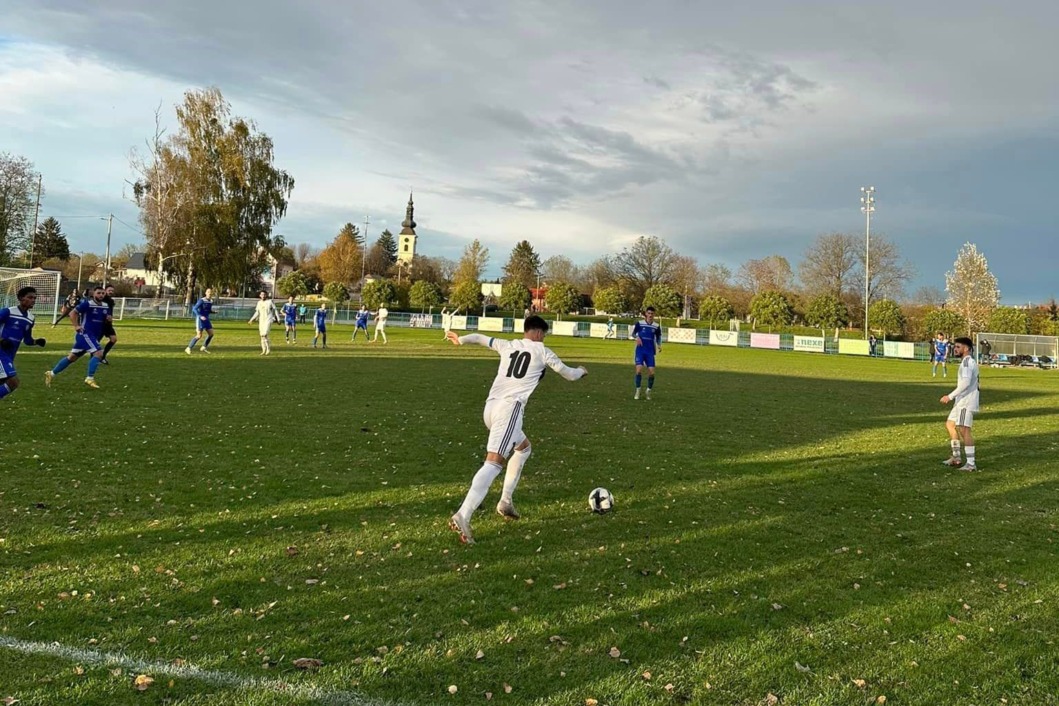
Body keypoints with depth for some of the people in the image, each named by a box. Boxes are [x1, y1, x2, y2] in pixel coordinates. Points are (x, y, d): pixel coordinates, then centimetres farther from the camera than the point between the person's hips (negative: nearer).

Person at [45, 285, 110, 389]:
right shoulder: (87, 304, -13)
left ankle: (51, 373, 26)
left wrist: (108, 319, -3)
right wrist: (76, 326, -16)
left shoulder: (105, 307, 8)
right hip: (85, 334, -8)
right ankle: (90, 378, -17)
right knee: (98, 353, -22)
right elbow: (72, 313, -9)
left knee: (72, 357, 14)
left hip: (94, 336, 8)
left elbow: (106, 320, 20)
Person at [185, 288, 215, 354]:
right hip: (200, 319, -7)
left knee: (211, 333, 3)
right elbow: (194, 309, -18)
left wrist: (213, 311, -2)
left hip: (206, 319, 7)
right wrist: (200, 316, -29)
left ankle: (204, 347, 19)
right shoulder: (201, 301, -14)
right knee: (199, 335, -13)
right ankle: (188, 348, -2)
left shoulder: (211, 301, 7)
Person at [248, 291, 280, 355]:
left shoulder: (270, 301, -4)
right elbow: (257, 313, 17)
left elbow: (275, 310, 0)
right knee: (262, 335, 5)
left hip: (268, 320, -5)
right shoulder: (259, 303, 10)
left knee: (264, 334, -18)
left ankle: (269, 348, -3)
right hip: (261, 321, 5)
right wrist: (251, 320, 11)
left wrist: (278, 319, -4)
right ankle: (264, 350, 13)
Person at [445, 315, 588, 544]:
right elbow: (568, 373, 18)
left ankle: (506, 501, 25)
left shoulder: (507, 345, 20)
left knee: (523, 447, 30)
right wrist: (581, 371, 41)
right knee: (494, 462, -18)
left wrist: (460, 339, 52)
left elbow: (481, 338, 33)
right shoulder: (541, 350, 9)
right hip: (509, 408, -8)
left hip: (491, 406, 8)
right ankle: (462, 517, -34)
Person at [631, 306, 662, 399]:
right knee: (639, 370, -15)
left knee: (651, 372, -5)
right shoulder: (639, 323, -3)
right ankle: (637, 392, 0)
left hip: (650, 352, 2)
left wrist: (659, 345, -6)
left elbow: (658, 337, 13)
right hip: (640, 350, -2)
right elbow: (633, 333, 8)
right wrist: (637, 337, -14)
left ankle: (648, 392, 15)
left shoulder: (656, 326, 2)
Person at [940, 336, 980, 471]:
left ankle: (971, 464, -7)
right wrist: (953, 397, 16)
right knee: (950, 424, 19)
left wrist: (950, 396, -21)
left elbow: (965, 382, -25)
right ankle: (956, 457, 25)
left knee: (964, 430, -10)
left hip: (966, 402, -11)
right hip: (962, 401, 11)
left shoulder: (967, 361, -15)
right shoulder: (968, 361, 18)